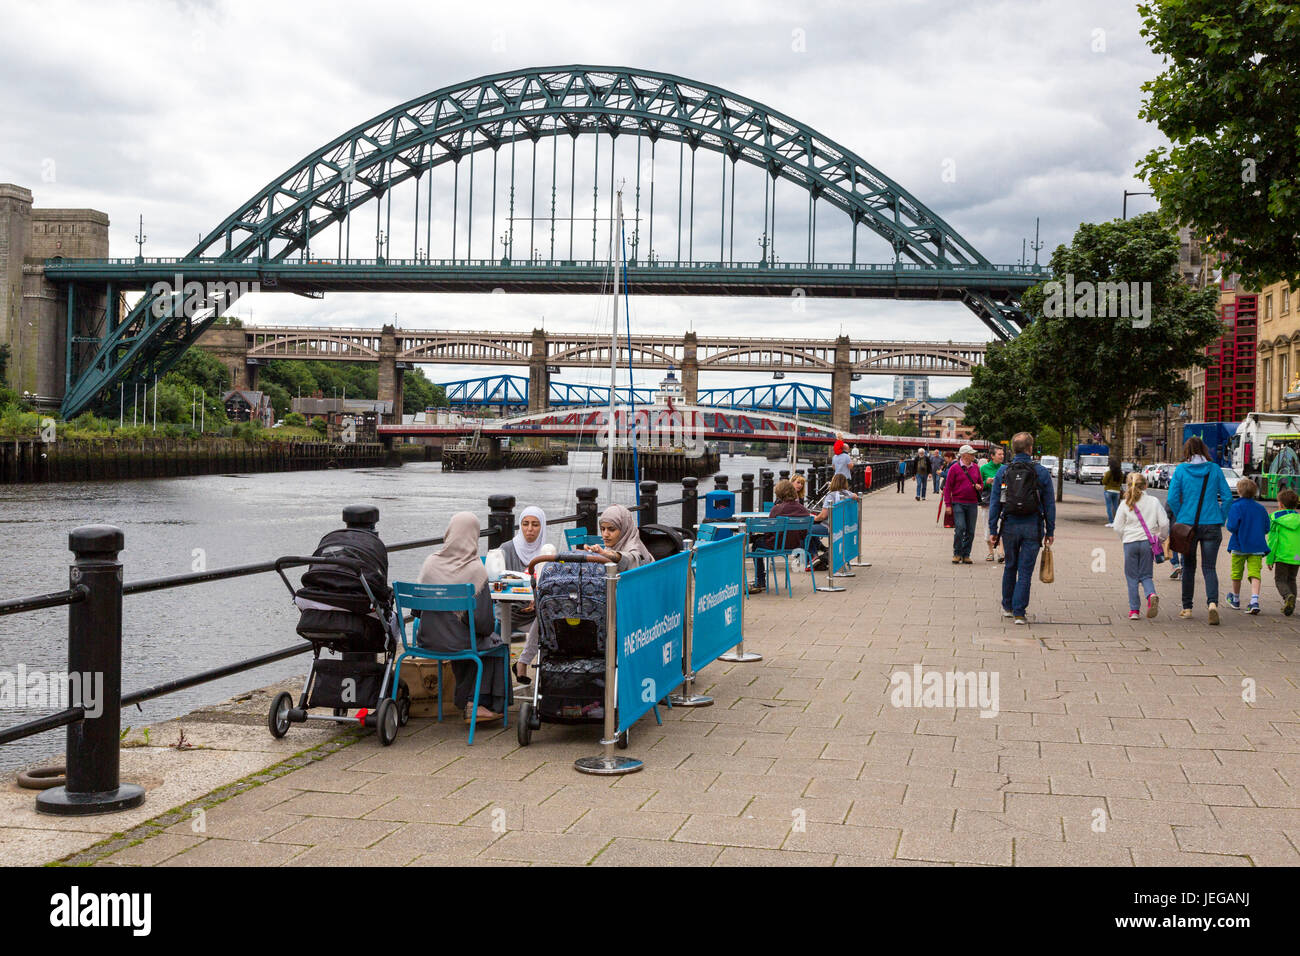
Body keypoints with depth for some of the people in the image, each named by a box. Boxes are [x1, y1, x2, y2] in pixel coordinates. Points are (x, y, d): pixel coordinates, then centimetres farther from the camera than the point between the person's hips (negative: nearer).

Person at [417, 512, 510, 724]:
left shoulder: (430, 563, -6)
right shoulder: (476, 570, -18)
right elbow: (484, 622, -17)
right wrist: (487, 629, 6)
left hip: (428, 639, 4)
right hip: (459, 642, -4)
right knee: (495, 641, 27)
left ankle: (468, 702, 35)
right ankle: (478, 704, 25)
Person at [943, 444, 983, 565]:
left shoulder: (975, 468, 12)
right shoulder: (954, 468, -3)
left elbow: (981, 482, 24)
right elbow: (948, 486, -3)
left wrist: (979, 486, -1)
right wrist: (948, 504, -7)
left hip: (972, 504, 5)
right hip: (958, 503, -5)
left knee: (970, 531, 4)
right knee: (960, 528, -13)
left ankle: (966, 555, 13)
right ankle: (957, 554, 1)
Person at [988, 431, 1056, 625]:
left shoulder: (1003, 471, 0)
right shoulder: (1041, 472, -2)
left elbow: (994, 503, 1)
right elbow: (1050, 504, 0)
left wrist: (993, 530, 7)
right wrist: (1050, 531, 8)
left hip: (1009, 526, 2)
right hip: (1033, 527, -2)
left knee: (1010, 567, 18)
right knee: (1025, 570, 2)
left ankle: (1007, 606, 27)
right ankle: (1019, 612, -1)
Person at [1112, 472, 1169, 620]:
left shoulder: (1125, 504, -2)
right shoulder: (1154, 501, 0)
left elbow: (1118, 526, -2)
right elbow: (1164, 523, -3)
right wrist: (1162, 536, 14)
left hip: (1130, 543, -1)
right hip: (1148, 542, 1)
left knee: (1132, 577, 8)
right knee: (1146, 575, 11)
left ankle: (1134, 610, 5)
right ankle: (1151, 595, -19)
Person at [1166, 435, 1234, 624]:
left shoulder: (1181, 470, -3)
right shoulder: (1214, 469, 2)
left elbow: (1172, 498, -8)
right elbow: (1227, 497, 0)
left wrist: (1179, 518, 6)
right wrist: (1221, 520, 9)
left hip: (1187, 524, -1)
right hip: (1211, 525, 1)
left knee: (1189, 567, 13)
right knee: (1209, 567, 2)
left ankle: (1187, 608, 19)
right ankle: (1212, 603, -21)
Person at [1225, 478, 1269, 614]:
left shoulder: (1236, 507, -10)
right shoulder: (1261, 508, 5)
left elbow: (1232, 527, -18)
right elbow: (1266, 529, 9)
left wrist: (1227, 526, 3)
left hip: (1239, 546, -3)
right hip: (1257, 547, 3)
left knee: (1236, 573, 14)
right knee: (1255, 574, -3)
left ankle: (1235, 599, 31)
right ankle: (1255, 601, -20)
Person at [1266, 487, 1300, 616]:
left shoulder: (1276, 519, -3)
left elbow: (1272, 540, -4)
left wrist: (1269, 559, 0)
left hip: (1282, 556, -4)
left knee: (1280, 579, 5)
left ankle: (1288, 596, -23)